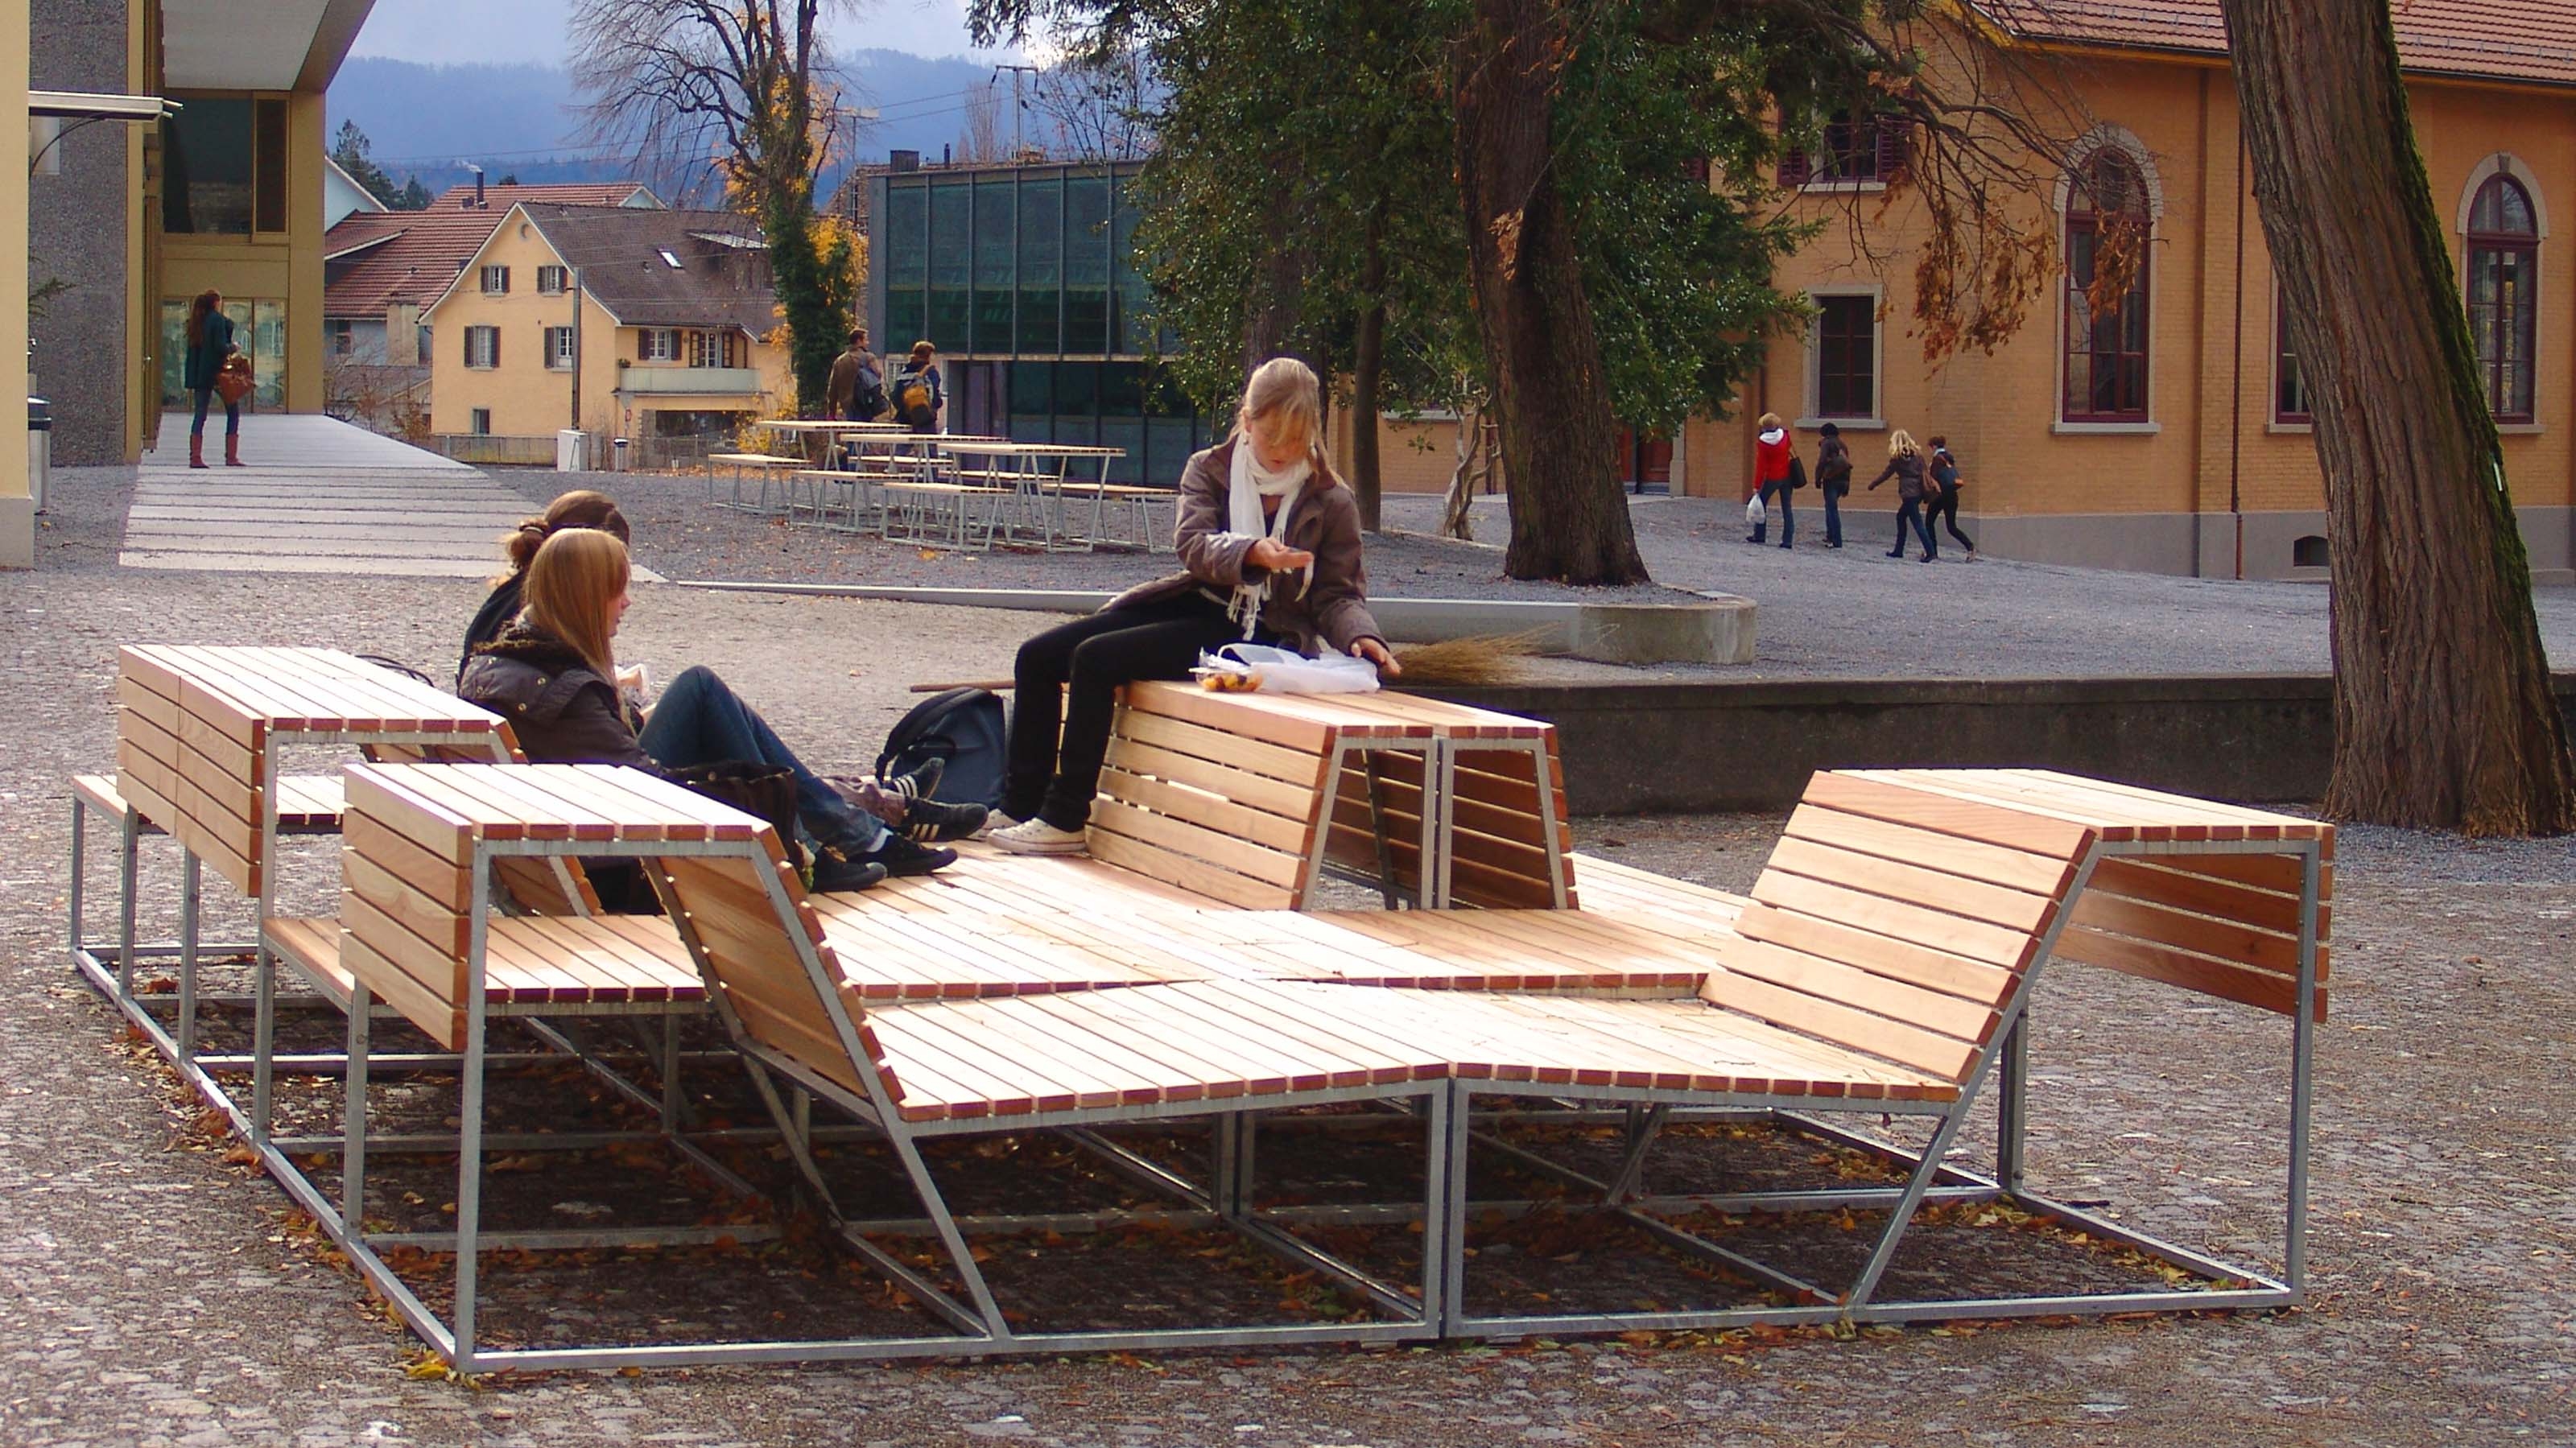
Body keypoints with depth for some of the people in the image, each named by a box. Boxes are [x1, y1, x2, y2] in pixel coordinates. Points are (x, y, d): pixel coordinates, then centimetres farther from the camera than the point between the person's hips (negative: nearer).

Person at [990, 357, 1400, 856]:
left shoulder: (1331, 502, -1)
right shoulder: (1210, 470, 6)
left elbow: (1338, 595, 0)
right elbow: (1193, 543, -10)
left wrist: (1361, 636, -23)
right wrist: (1253, 553, -31)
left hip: (1258, 634, -6)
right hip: (1195, 605, 6)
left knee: (1095, 658, -24)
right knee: (1038, 657, -5)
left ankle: (1065, 821, -18)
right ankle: (1022, 807, 0)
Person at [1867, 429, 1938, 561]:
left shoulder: (1898, 457, -4)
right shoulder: (1917, 454, 10)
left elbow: (1886, 473, 3)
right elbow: (1924, 472, 11)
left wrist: (1872, 485, 16)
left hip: (1908, 493, -7)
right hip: (1918, 492, 7)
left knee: (1917, 523, -8)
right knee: (1901, 517, 20)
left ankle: (1929, 552, -17)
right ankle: (1898, 550, 24)